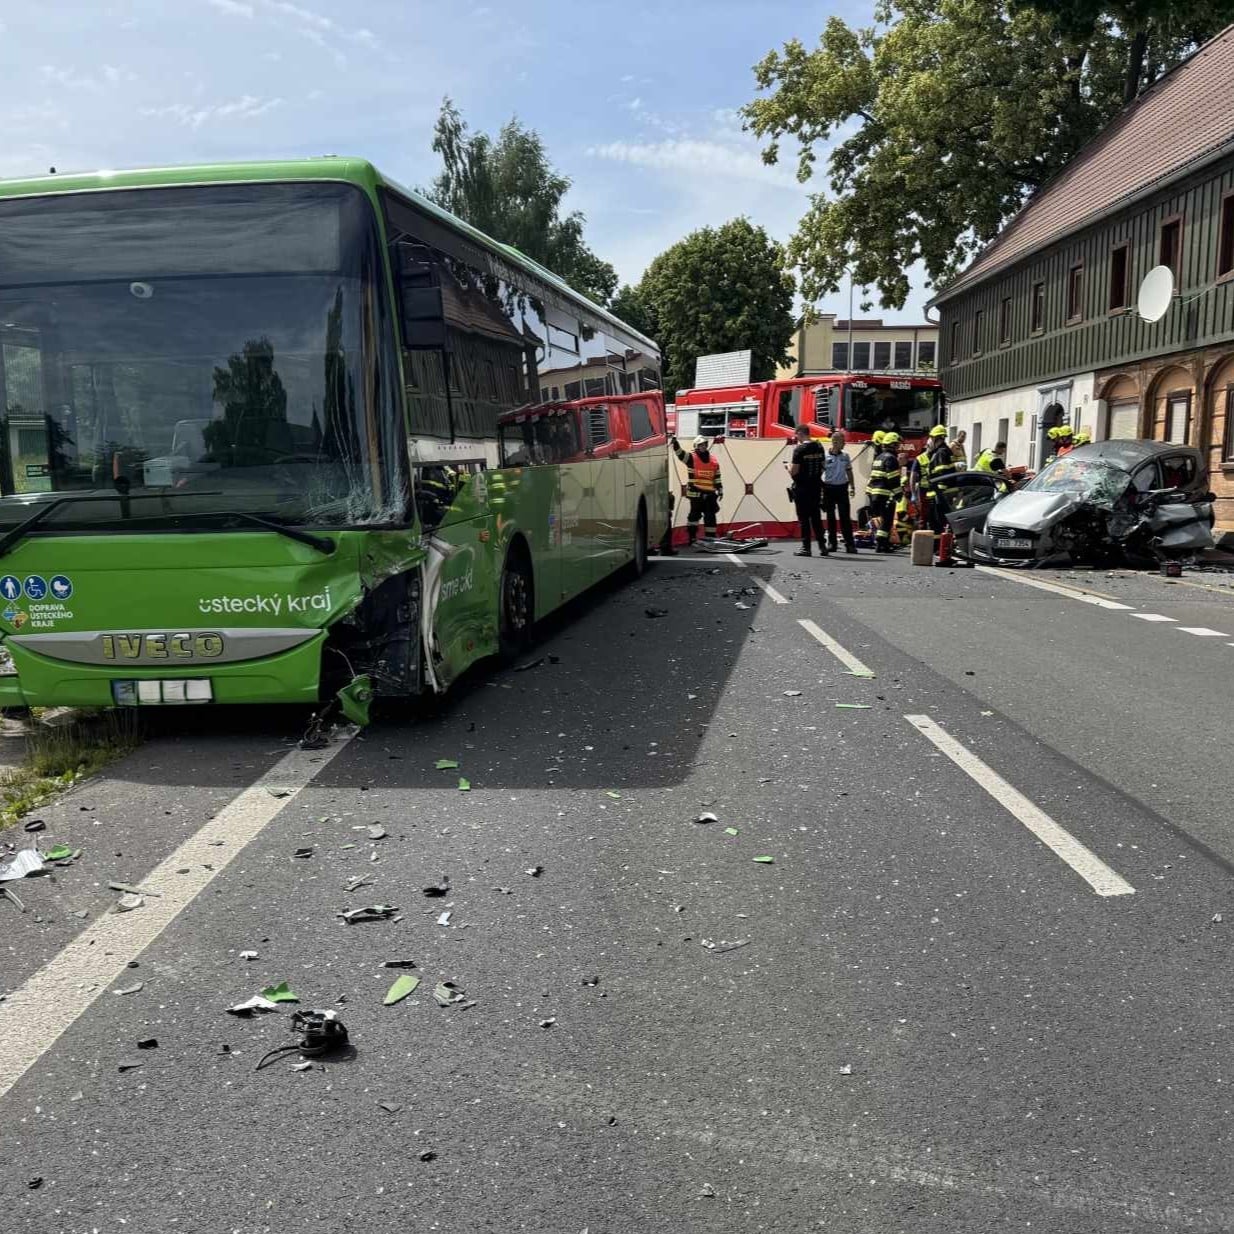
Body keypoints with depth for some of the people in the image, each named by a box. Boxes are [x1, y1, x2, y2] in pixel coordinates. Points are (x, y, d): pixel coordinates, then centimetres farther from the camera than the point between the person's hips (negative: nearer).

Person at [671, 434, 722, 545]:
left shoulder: (714, 460, 12)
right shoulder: (691, 458, 0)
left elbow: (717, 477, 16)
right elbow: (679, 453, -15)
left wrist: (720, 490, 14)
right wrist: (674, 442, -31)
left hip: (710, 493, 4)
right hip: (695, 493, -4)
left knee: (710, 515, 4)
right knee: (695, 514, -2)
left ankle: (710, 536, 11)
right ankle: (691, 536, 7)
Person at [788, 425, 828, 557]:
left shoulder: (799, 449, -14)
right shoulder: (819, 447, 6)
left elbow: (794, 471, -17)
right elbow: (823, 465, 14)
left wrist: (789, 466, 3)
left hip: (802, 488, -6)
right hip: (816, 486, 6)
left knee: (803, 518, 0)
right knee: (816, 517, 13)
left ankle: (806, 547, 1)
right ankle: (822, 546, 14)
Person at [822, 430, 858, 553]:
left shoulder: (845, 456, 7)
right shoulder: (825, 456, -6)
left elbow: (849, 471, 15)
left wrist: (852, 486, 12)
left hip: (842, 488, 2)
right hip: (829, 488, -2)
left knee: (845, 517, -1)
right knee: (830, 517, 5)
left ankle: (849, 544, -2)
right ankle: (832, 543, 13)